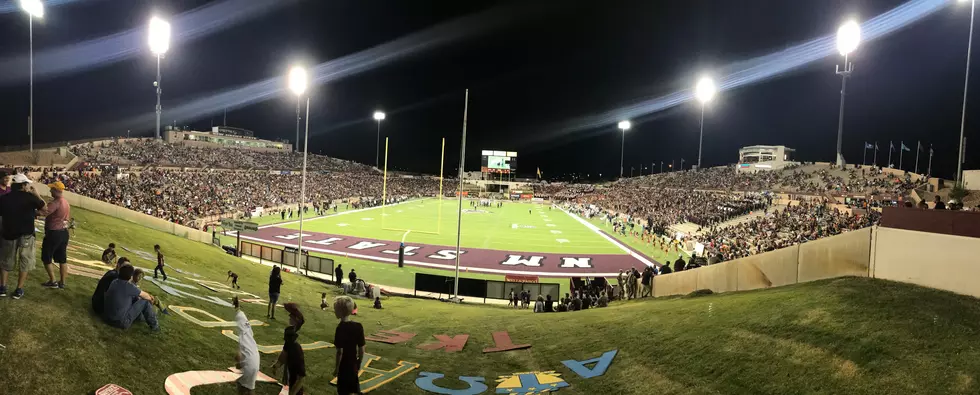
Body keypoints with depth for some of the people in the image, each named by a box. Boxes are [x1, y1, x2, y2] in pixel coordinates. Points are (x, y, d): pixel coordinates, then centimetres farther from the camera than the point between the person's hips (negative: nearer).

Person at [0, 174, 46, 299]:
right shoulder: (29, 197, -12)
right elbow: (44, 207, 1)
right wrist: (36, 194, 7)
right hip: (26, 235, -3)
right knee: (25, 263, 9)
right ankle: (19, 290, 11)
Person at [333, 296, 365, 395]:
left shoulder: (341, 328, -20)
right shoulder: (358, 326, -5)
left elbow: (340, 351, -19)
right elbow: (361, 349, 1)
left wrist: (336, 367, -8)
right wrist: (359, 363, 14)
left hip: (344, 366, -5)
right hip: (353, 365, 5)